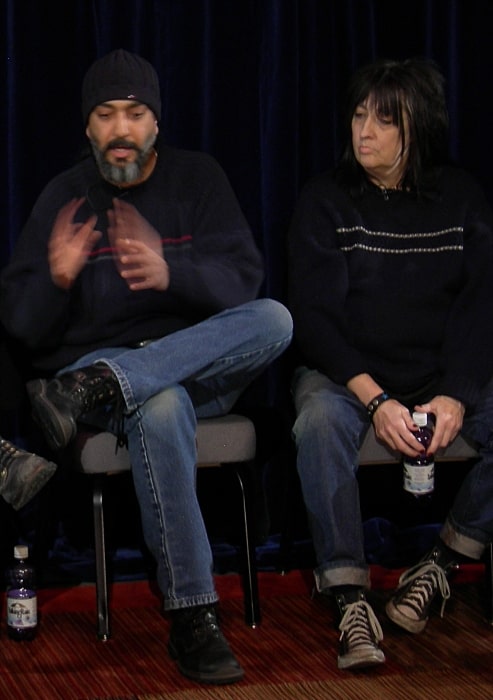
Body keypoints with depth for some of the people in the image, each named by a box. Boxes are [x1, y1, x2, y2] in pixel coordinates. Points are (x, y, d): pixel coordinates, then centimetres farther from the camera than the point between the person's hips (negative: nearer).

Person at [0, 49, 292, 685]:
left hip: (202, 363, 2)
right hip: (96, 358, -2)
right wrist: (56, 280, -24)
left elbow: (244, 277, -8)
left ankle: (89, 393, -37)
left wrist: (171, 274, -29)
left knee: (275, 320, -29)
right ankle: (191, 616, -32)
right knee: (162, 410, -38)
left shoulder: (197, 178, 6)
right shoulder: (64, 197, 5)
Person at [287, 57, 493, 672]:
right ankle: (350, 601, -30)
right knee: (319, 422, -34)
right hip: (346, 369, -2)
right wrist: (376, 400, -21)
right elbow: (312, 315, -8)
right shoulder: (325, 200, -2)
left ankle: (444, 562, -6)